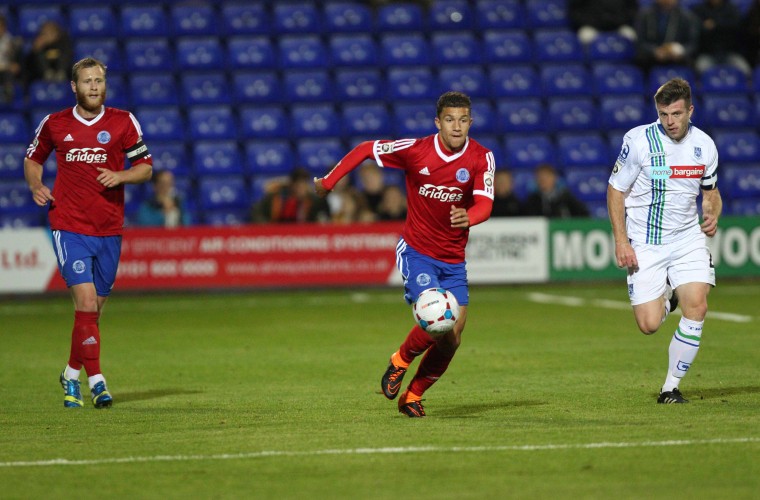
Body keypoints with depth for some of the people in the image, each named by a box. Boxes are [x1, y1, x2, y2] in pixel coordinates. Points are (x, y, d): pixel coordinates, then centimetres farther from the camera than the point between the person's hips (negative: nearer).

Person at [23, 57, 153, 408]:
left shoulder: (123, 122, 3)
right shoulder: (54, 124, 4)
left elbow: (145, 167, 7)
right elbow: (33, 159, 19)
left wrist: (119, 176, -13)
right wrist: (36, 187, -1)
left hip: (109, 230, 2)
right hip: (69, 226, -2)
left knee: (94, 309, 10)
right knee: (86, 301, -16)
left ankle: (72, 374, 30)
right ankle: (96, 381, -14)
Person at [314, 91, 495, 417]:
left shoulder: (481, 158, -9)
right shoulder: (415, 150, -13)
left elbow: (484, 204, -21)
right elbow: (366, 149, 0)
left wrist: (468, 217, -44)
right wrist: (329, 181, 1)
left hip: (453, 259, 3)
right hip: (416, 250, -3)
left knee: (452, 338, 1)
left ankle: (413, 394, 23)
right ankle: (401, 361, 11)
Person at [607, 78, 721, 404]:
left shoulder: (704, 145, -1)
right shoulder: (638, 140, -12)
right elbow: (615, 190, -3)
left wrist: (712, 216, -7)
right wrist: (620, 240, -11)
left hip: (688, 239, 2)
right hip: (645, 244, -2)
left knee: (697, 307, -17)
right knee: (649, 325, -8)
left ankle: (671, 387, -1)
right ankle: (665, 299, 30)